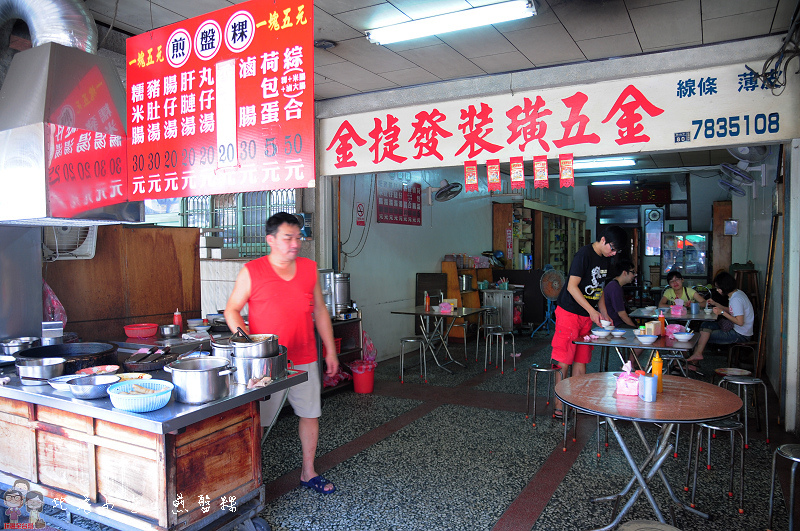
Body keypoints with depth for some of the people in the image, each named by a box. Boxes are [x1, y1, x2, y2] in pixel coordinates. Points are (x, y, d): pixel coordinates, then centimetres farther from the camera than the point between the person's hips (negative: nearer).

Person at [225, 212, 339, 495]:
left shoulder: (309, 268, 6)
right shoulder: (252, 271, -6)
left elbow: (320, 311, 12)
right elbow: (231, 310, -1)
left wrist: (330, 351, 10)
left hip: (305, 360, 4)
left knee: (311, 414, 12)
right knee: (257, 421, 5)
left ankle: (308, 472, 30)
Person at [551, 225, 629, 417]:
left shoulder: (606, 259, 11)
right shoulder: (584, 254, -15)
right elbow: (572, 287, -19)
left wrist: (604, 314, 10)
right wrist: (592, 311, -21)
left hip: (588, 315, 8)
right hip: (569, 313, -8)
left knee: (581, 360, 9)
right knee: (564, 361, -5)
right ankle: (558, 405, 3)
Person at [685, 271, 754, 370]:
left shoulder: (736, 299, -24)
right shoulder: (737, 293, 7)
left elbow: (740, 322, -26)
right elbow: (731, 311, 19)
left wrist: (722, 312, -21)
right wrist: (716, 304, 11)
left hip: (740, 335, -10)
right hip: (735, 329, 10)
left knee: (706, 336, -9)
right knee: (705, 325, 1)